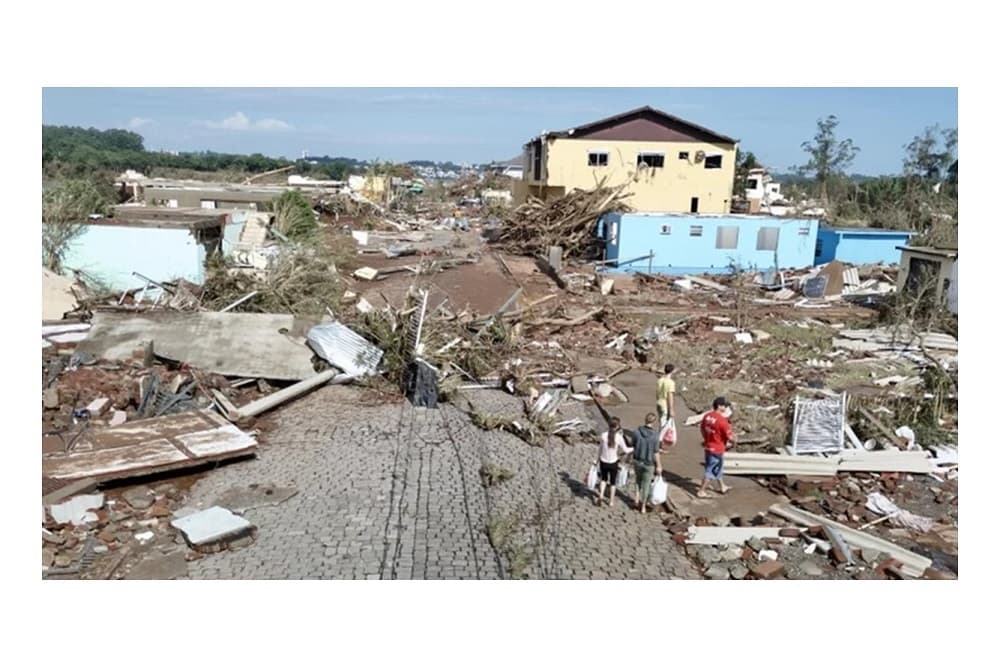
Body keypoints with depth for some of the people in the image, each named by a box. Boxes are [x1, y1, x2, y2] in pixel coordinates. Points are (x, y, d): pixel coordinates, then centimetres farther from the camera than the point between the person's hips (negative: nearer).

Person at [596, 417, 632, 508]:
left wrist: (598, 459, 11)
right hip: (613, 463, -2)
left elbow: (601, 449, -4)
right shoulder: (619, 437, -18)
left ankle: (601, 495, 12)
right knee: (612, 482, 18)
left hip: (603, 462, 2)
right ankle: (611, 501, 27)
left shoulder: (603, 435, -13)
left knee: (603, 479, 26)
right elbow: (625, 450, -7)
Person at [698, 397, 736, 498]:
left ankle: (722, 487, 42)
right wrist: (734, 441, 3)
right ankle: (701, 491, 11)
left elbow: (703, 430, 10)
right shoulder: (722, 420, -25)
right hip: (717, 450, -8)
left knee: (717, 468, 24)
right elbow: (730, 436, -19)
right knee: (710, 471, 3)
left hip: (708, 447, 8)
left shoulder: (707, 416, -2)